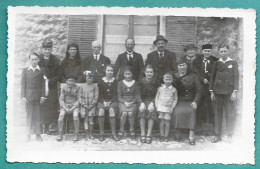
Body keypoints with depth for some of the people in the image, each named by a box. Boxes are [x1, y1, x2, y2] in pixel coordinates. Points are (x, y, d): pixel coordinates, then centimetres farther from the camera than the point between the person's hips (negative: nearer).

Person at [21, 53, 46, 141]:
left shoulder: (42, 70, 5)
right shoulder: (25, 70, 7)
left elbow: (43, 84, 2)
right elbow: (23, 84, 5)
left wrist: (43, 96, -5)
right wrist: (23, 96, -3)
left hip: (38, 96, 0)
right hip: (28, 96, 1)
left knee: (38, 115, 3)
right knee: (29, 115, 4)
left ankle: (38, 134, 11)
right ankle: (28, 134, 12)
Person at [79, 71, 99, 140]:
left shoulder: (95, 86, 2)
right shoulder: (83, 86, 7)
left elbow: (96, 96, -1)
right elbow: (80, 96, 6)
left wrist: (92, 105, -9)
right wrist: (83, 104, -5)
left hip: (92, 105, -2)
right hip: (84, 105, 2)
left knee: (91, 119, -6)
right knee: (86, 119, 1)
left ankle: (91, 134, 5)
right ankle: (87, 134, 8)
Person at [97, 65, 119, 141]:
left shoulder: (115, 81, 7)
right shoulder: (101, 81, 8)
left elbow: (116, 94, 2)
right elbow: (100, 93, 5)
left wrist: (110, 102, -12)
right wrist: (103, 101, -11)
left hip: (113, 101, 0)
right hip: (102, 101, 1)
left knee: (111, 109, -33)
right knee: (101, 110, -32)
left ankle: (114, 133, -29)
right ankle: (101, 133, -24)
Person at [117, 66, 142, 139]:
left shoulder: (135, 83, 10)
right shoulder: (120, 83, 10)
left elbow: (137, 96, 5)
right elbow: (119, 96, 4)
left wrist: (132, 102, -12)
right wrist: (124, 102, -13)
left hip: (133, 102, 0)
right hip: (123, 102, 0)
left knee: (130, 113, -31)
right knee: (124, 113, -31)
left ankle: (132, 130, -9)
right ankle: (121, 130, -9)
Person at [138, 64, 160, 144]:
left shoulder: (156, 82, 5)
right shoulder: (141, 81, 5)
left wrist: (152, 103, -15)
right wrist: (142, 103, -14)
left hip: (152, 101, 0)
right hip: (143, 101, 0)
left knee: (151, 110, -31)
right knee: (141, 109, -30)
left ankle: (149, 135, -27)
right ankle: (142, 134, -25)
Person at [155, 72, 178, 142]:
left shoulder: (173, 90, 1)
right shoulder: (160, 88, 4)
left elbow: (175, 99, 5)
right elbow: (157, 97, 9)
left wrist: (172, 107, -3)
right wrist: (156, 106, 2)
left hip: (168, 108, -1)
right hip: (161, 107, 1)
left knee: (167, 122, 1)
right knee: (162, 121, 3)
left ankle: (166, 136, 10)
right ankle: (162, 136, 10)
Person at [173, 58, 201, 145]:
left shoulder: (193, 76, 12)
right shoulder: (174, 76, 14)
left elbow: (198, 91, 8)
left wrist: (195, 101, -7)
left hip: (190, 102, 0)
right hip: (178, 102, 0)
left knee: (191, 111, -30)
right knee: (177, 111, -29)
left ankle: (192, 136, -30)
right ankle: (177, 134, -15)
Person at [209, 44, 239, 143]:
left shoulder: (233, 63, 6)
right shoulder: (216, 63, 11)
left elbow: (236, 78, 1)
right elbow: (212, 78, 10)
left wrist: (235, 91, -8)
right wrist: (211, 91, 3)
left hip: (229, 92, -2)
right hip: (217, 92, 2)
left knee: (229, 114, 0)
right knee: (217, 113, 3)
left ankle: (230, 135, 10)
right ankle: (217, 135, 10)